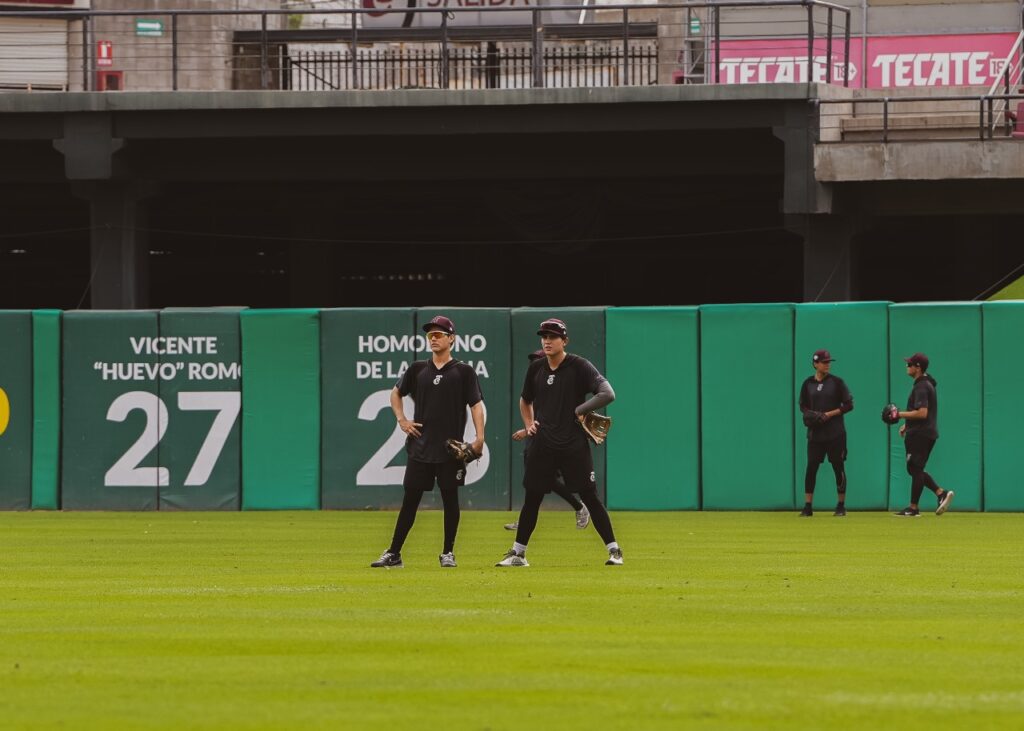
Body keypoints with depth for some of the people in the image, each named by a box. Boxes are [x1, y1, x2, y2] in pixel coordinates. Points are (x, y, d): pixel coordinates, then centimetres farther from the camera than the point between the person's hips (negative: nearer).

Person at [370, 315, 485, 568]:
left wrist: (479, 438, -17)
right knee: (410, 499, 2)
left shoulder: (463, 371, 0)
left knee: (450, 498, 2)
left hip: (451, 449, -2)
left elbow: (476, 404, -5)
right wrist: (401, 419, 7)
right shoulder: (418, 369, 9)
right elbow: (396, 393, 23)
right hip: (420, 448, 2)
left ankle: (448, 553, 13)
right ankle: (393, 554, 4)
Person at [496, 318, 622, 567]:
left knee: (590, 497, -4)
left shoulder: (579, 367, -9)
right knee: (532, 498, 7)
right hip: (542, 446, 4)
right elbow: (525, 400, 25)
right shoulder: (536, 368, 7)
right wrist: (528, 424, 9)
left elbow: (608, 394, -19)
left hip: (574, 446, -4)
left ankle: (614, 550, 3)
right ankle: (517, 553, 15)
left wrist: (580, 410, -22)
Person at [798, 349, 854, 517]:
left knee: (838, 468, 2)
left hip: (835, 434, -2)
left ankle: (841, 506, 10)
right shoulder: (808, 384, 6)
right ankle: (807, 507, 2)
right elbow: (803, 406, 13)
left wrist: (829, 414, -12)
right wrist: (810, 415, -8)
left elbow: (848, 405, -2)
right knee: (811, 468, -3)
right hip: (815, 433, 2)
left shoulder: (836, 382, -2)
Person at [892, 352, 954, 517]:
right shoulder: (927, 384, 16)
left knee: (915, 469, -4)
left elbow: (922, 413, -26)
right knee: (915, 469, 15)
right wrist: (907, 425, 22)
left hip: (920, 435, -10)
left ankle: (913, 508, 1)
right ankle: (941, 493, 8)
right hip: (926, 434, 10)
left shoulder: (921, 387, -17)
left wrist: (900, 415, -18)